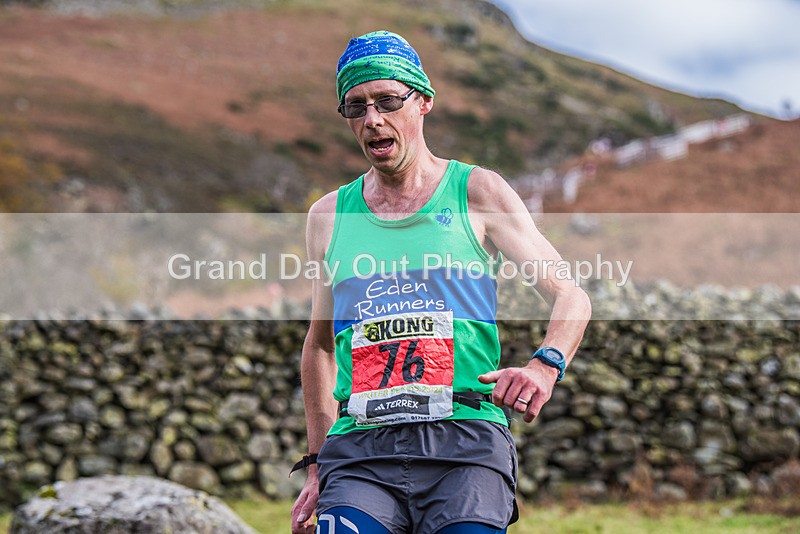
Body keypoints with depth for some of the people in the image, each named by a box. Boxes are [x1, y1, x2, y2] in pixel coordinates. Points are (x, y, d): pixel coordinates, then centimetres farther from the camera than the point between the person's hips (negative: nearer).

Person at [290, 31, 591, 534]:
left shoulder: (478, 191, 8)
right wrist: (319, 464, 18)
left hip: (465, 441, -1)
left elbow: (571, 296, 5)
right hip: (359, 450, 2)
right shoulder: (329, 215, 15)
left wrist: (544, 367, -15)